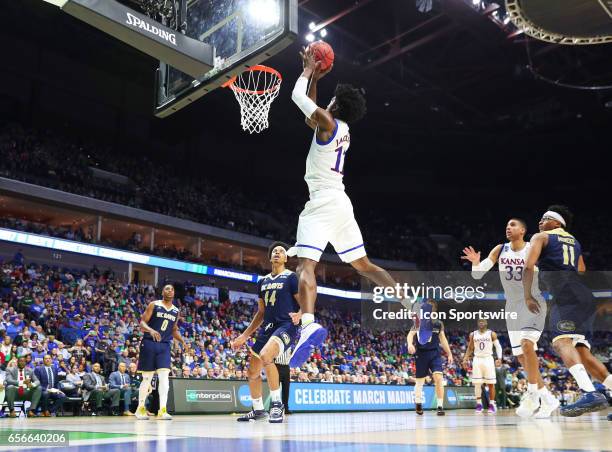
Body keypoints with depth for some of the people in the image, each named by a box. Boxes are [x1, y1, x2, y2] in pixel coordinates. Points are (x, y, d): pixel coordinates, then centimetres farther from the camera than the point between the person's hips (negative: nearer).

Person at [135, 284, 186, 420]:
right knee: (147, 378, 3)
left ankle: (162, 410, -11)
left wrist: (183, 341, 7)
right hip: (149, 343, -3)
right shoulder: (153, 305, -2)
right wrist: (151, 330, -27)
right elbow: (142, 323, -7)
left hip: (165, 345, 3)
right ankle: (140, 408, 19)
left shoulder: (176, 311, 12)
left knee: (164, 377, -10)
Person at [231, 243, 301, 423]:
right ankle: (258, 410, 30)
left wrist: (299, 315, -30)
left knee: (265, 356, -33)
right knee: (252, 371, 8)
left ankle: (277, 403, -17)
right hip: (267, 327, 7)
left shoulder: (291, 277, -1)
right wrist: (245, 335, 18)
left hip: (286, 326, -7)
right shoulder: (263, 281, 17)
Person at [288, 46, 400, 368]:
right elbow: (310, 117, 33)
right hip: (341, 204, 9)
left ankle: (309, 325, -40)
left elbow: (297, 96, 2)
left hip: (322, 202, -8)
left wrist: (308, 70, 19)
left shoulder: (328, 122, -6)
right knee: (364, 265, 14)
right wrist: (316, 78, 32)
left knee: (305, 265, -20)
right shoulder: (342, 130, 18)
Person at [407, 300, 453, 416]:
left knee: (438, 378, -17)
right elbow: (410, 334, -18)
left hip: (435, 354, 2)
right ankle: (418, 403, 34)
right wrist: (410, 344, -38)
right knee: (420, 381, 10)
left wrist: (449, 353, 13)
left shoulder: (438, 324, 5)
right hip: (421, 354, -1)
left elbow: (443, 339, 15)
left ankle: (440, 406, -11)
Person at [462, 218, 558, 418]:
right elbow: (477, 275, -2)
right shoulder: (500, 250, 0)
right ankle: (548, 398, 19)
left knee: (526, 344, -27)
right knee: (521, 356, 5)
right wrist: (476, 262, -23)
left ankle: (532, 395, -17)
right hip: (513, 306, 5)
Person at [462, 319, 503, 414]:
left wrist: (499, 358, -15)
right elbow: (470, 348, 14)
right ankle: (479, 404, 6)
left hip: (488, 359, -2)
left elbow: (498, 346, -2)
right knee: (477, 383, -2)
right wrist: (465, 359, 4)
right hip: (477, 359, 2)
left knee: (491, 383, -2)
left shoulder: (492, 334, 1)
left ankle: (492, 404, 7)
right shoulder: (473, 334, 7)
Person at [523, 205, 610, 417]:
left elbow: (529, 266, -4)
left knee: (561, 342, -23)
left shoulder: (541, 237, 11)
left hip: (566, 296, -8)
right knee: (581, 351, 11)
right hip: (585, 297, 8)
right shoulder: (575, 242, 31)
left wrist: (528, 296, -5)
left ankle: (590, 393, -43)